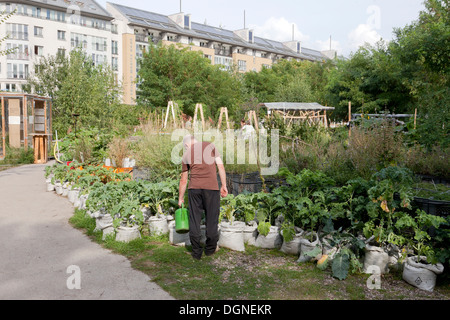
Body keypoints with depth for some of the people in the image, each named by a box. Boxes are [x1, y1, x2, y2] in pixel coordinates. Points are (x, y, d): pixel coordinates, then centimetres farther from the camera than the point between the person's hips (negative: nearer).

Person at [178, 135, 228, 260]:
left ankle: (196, 252, 13)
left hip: (194, 188, 2)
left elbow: (183, 180, 17)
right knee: (212, 219, 10)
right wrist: (224, 186, 4)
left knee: (194, 220, 9)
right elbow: (221, 166, 1)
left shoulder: (186, 154, 13)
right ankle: (210, 249, 20)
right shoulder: (210, 146, 10)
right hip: (211, 188, -1)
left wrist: (180, 199, 26)